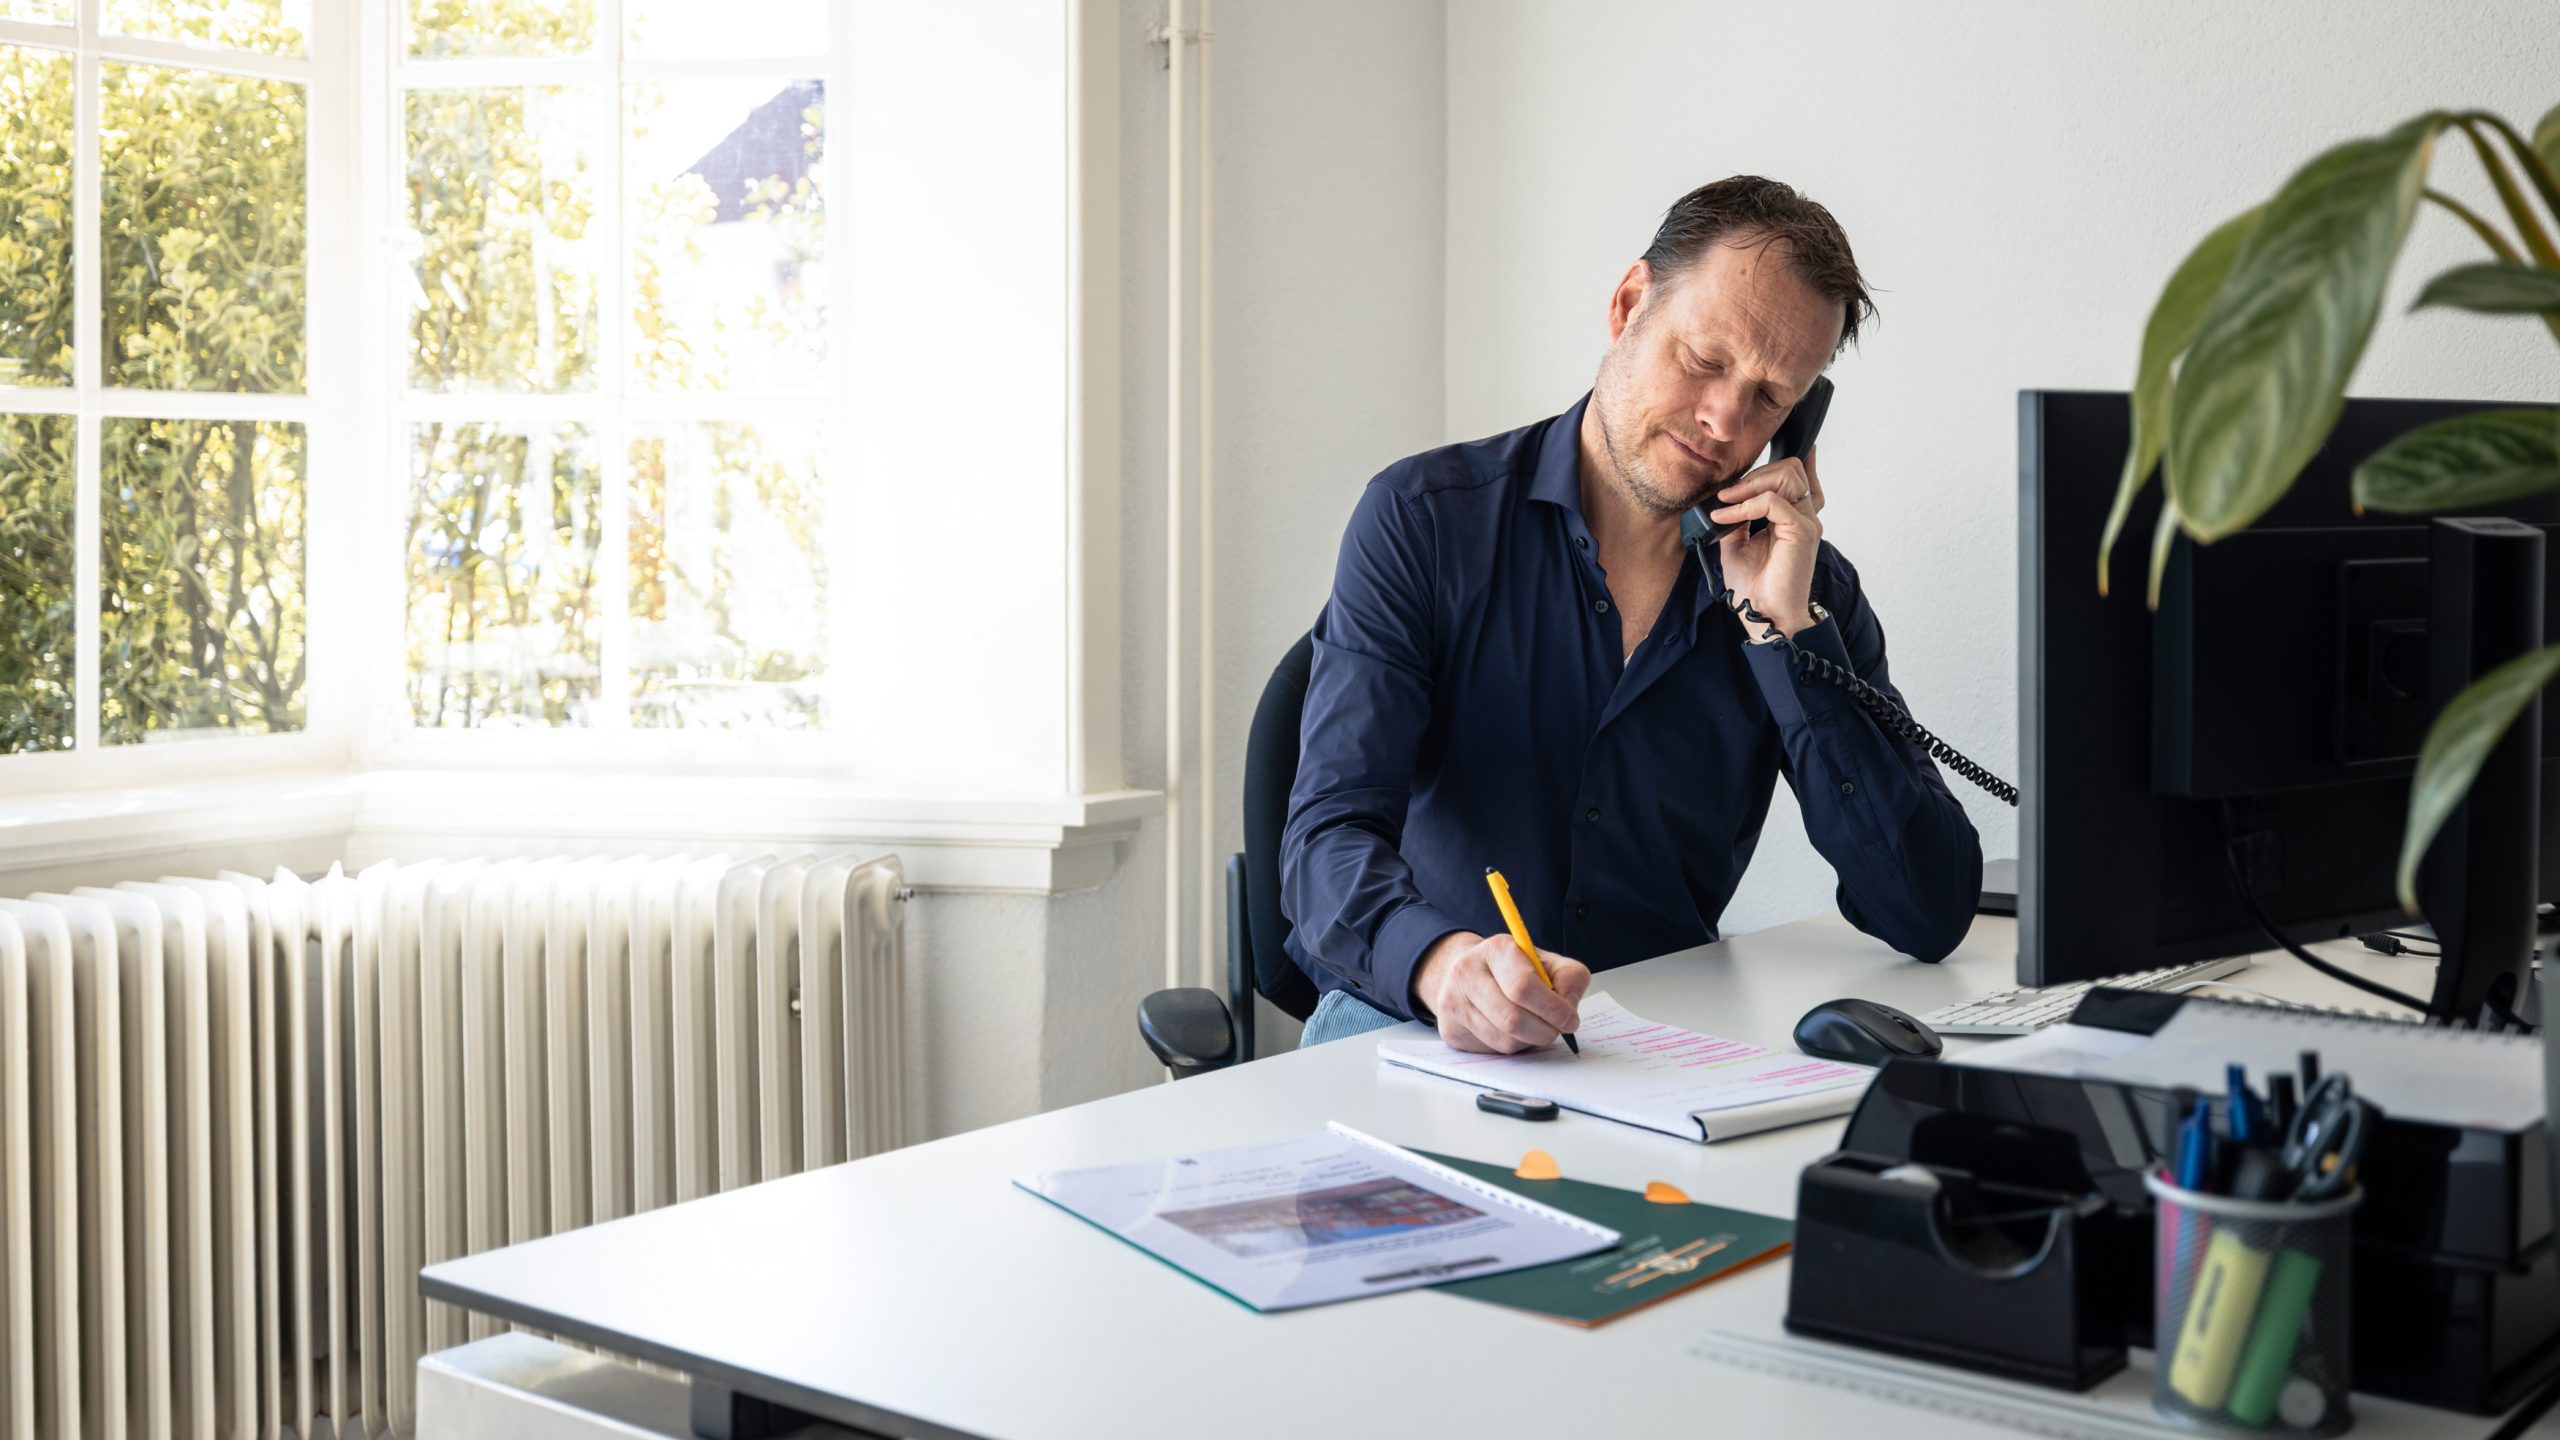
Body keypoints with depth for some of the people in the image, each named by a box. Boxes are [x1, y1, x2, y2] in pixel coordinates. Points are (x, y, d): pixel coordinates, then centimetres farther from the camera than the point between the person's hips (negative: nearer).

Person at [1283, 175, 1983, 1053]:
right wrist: (1443, 962, -39)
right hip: (1407, 1014, -1)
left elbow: (1931, 918, -7)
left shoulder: (1803, 588, 2)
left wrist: (1785, 626, -13)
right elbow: (1331, 842, -16)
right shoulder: (1424, 519, -6)